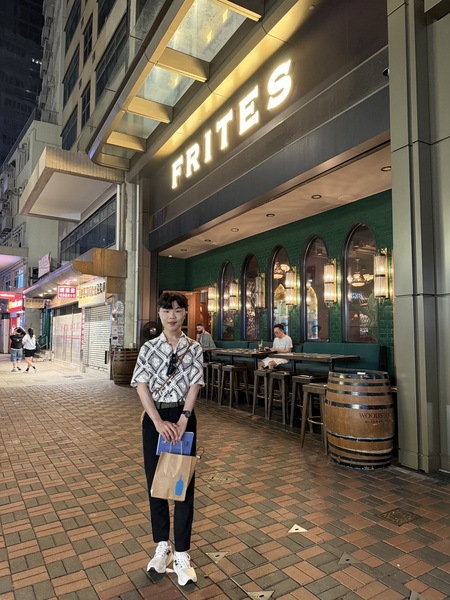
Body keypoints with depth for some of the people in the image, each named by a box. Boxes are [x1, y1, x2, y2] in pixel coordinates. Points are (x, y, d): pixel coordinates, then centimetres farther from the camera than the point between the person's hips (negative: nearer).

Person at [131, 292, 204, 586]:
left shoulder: (194, 348, -2)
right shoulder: (149, 348, -1)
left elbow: (194, 385, -7)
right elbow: (142, 386, -7)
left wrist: (183, 420, -18)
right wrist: (159, 421, -17)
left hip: (183, 417, -1)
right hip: (155, 418, 1)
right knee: (155, 480, 11)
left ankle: (182, 554, 19)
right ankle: (163, 546, 30)